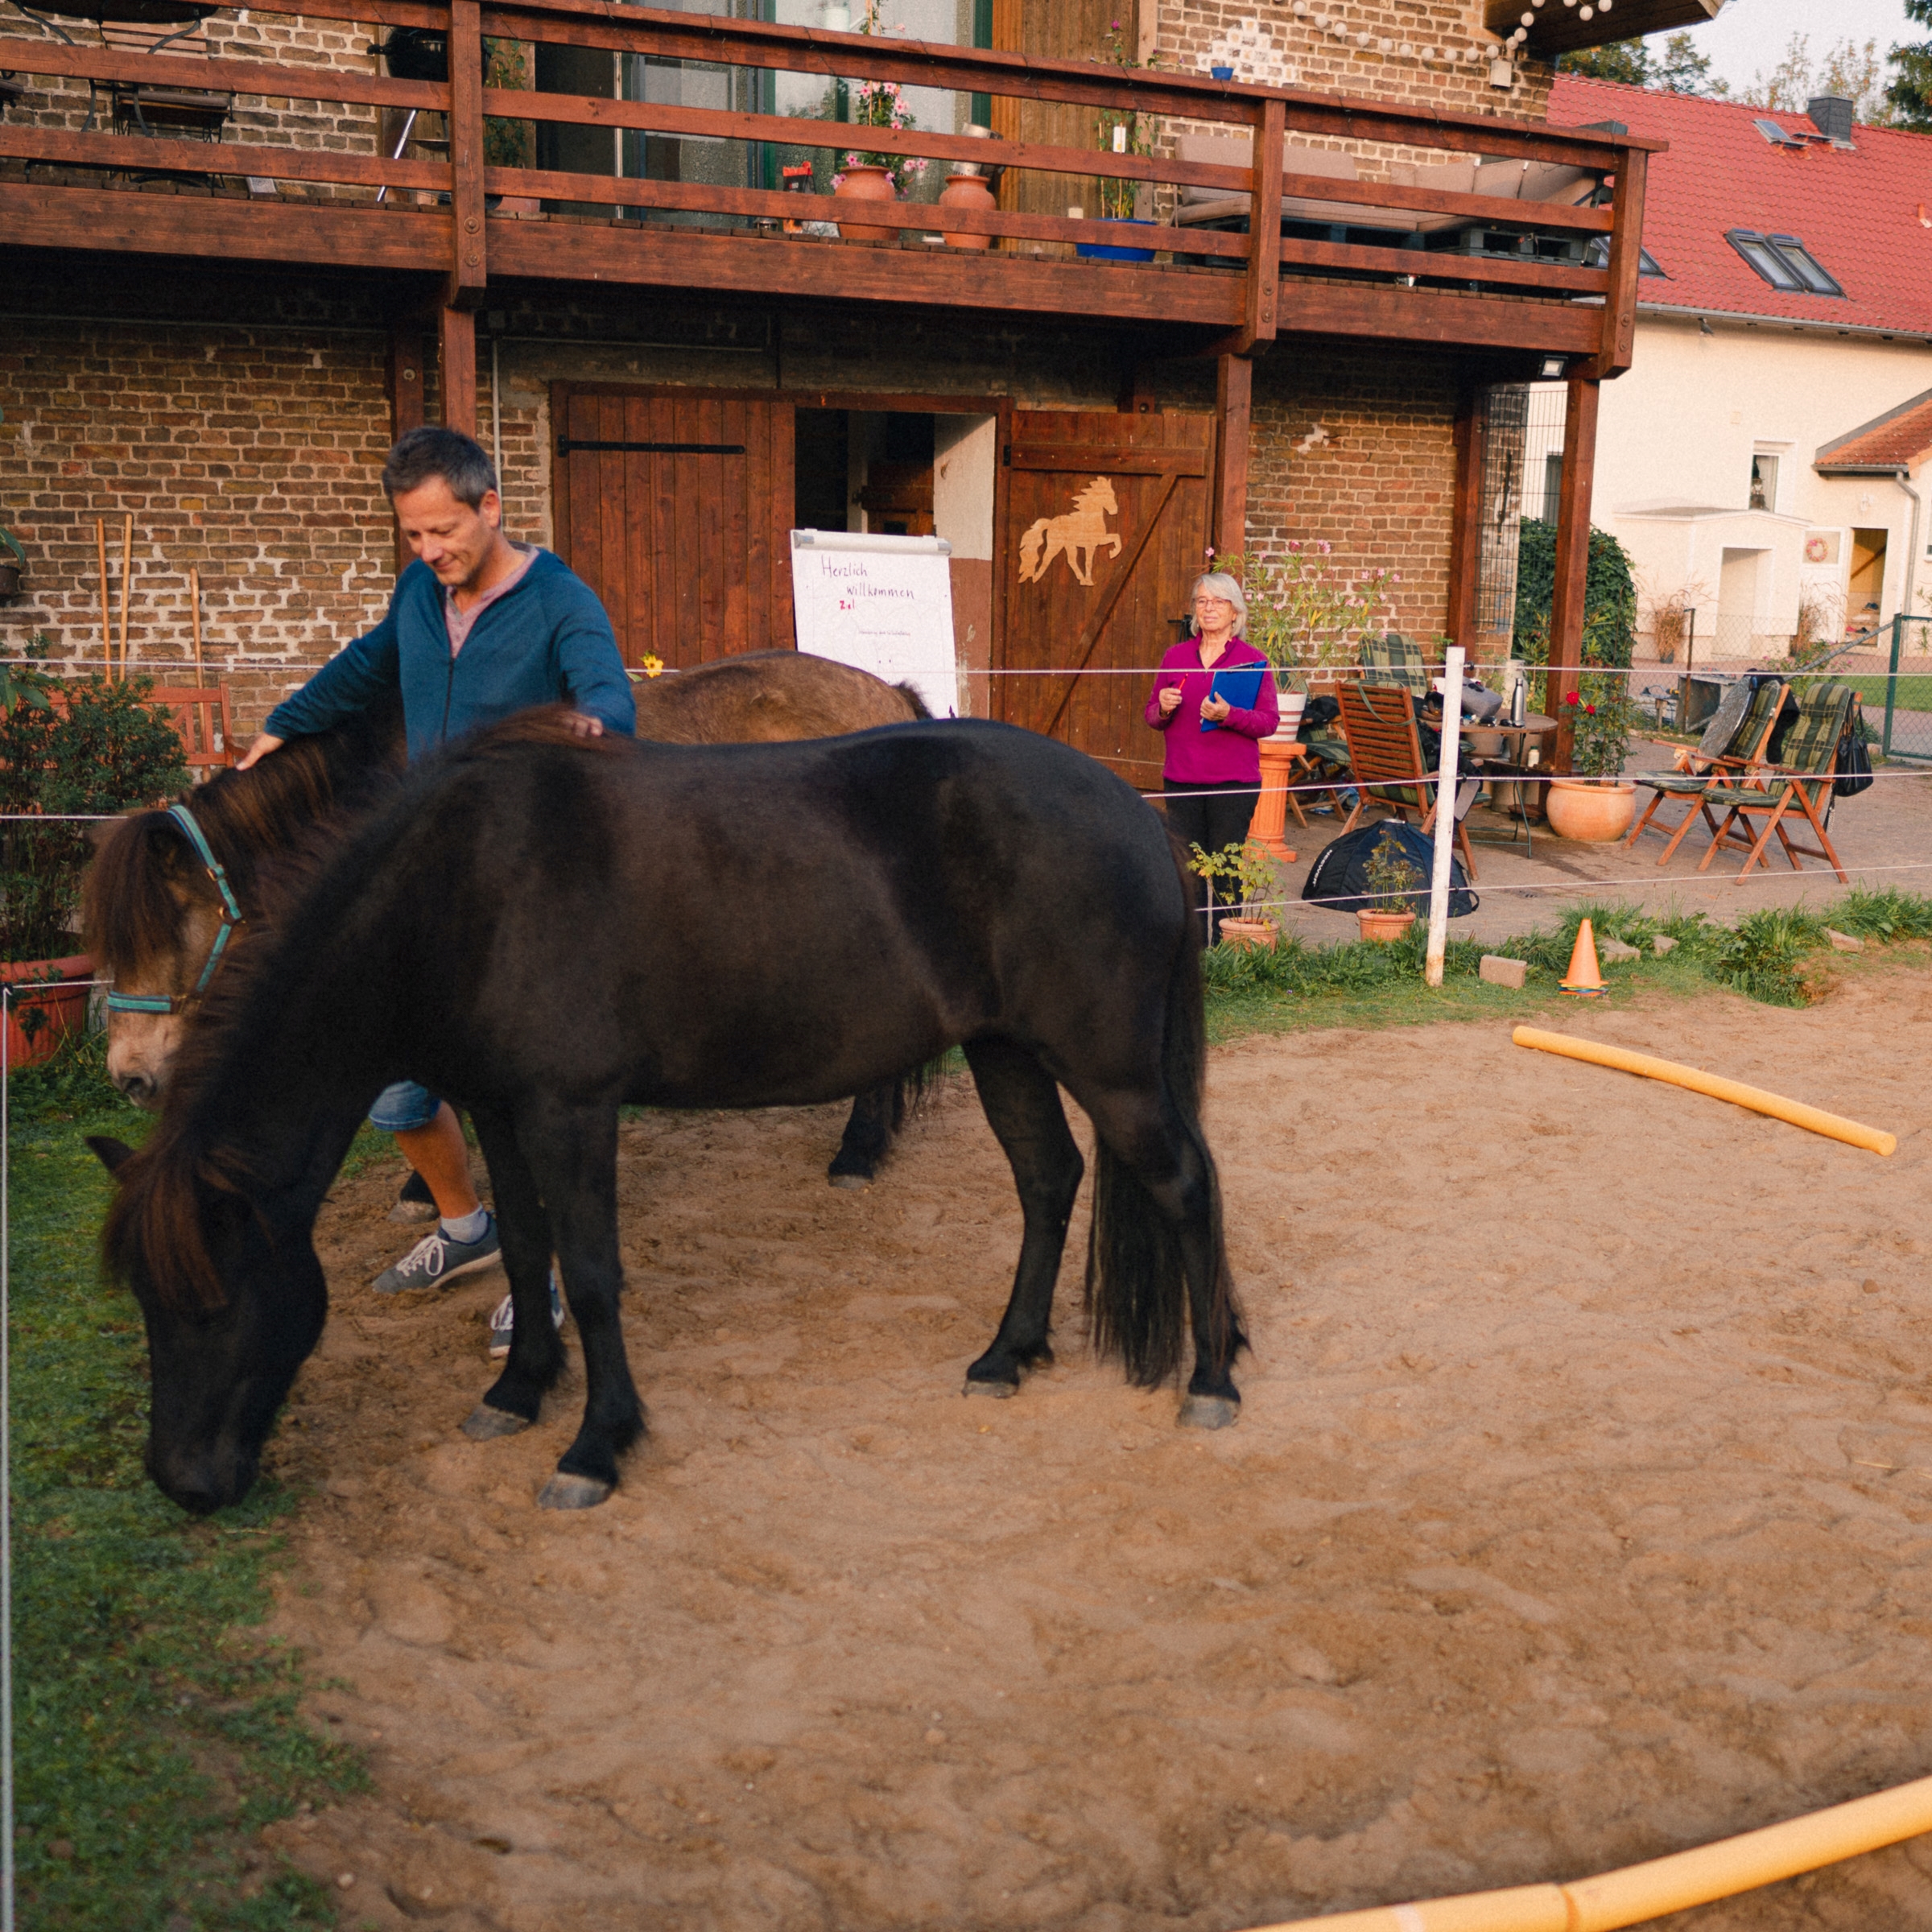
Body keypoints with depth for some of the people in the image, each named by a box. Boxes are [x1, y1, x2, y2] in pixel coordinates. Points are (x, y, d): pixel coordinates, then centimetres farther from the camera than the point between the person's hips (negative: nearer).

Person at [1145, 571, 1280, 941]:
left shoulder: (1252, 660, 0)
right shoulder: (1176, 656, 10)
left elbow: (1269, 722, -5)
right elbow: (1152, 715, 15)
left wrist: (1228, 715, -20)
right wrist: (1163, 708, -8)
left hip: (1233, 783, -3)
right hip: (1182, 780, 3)